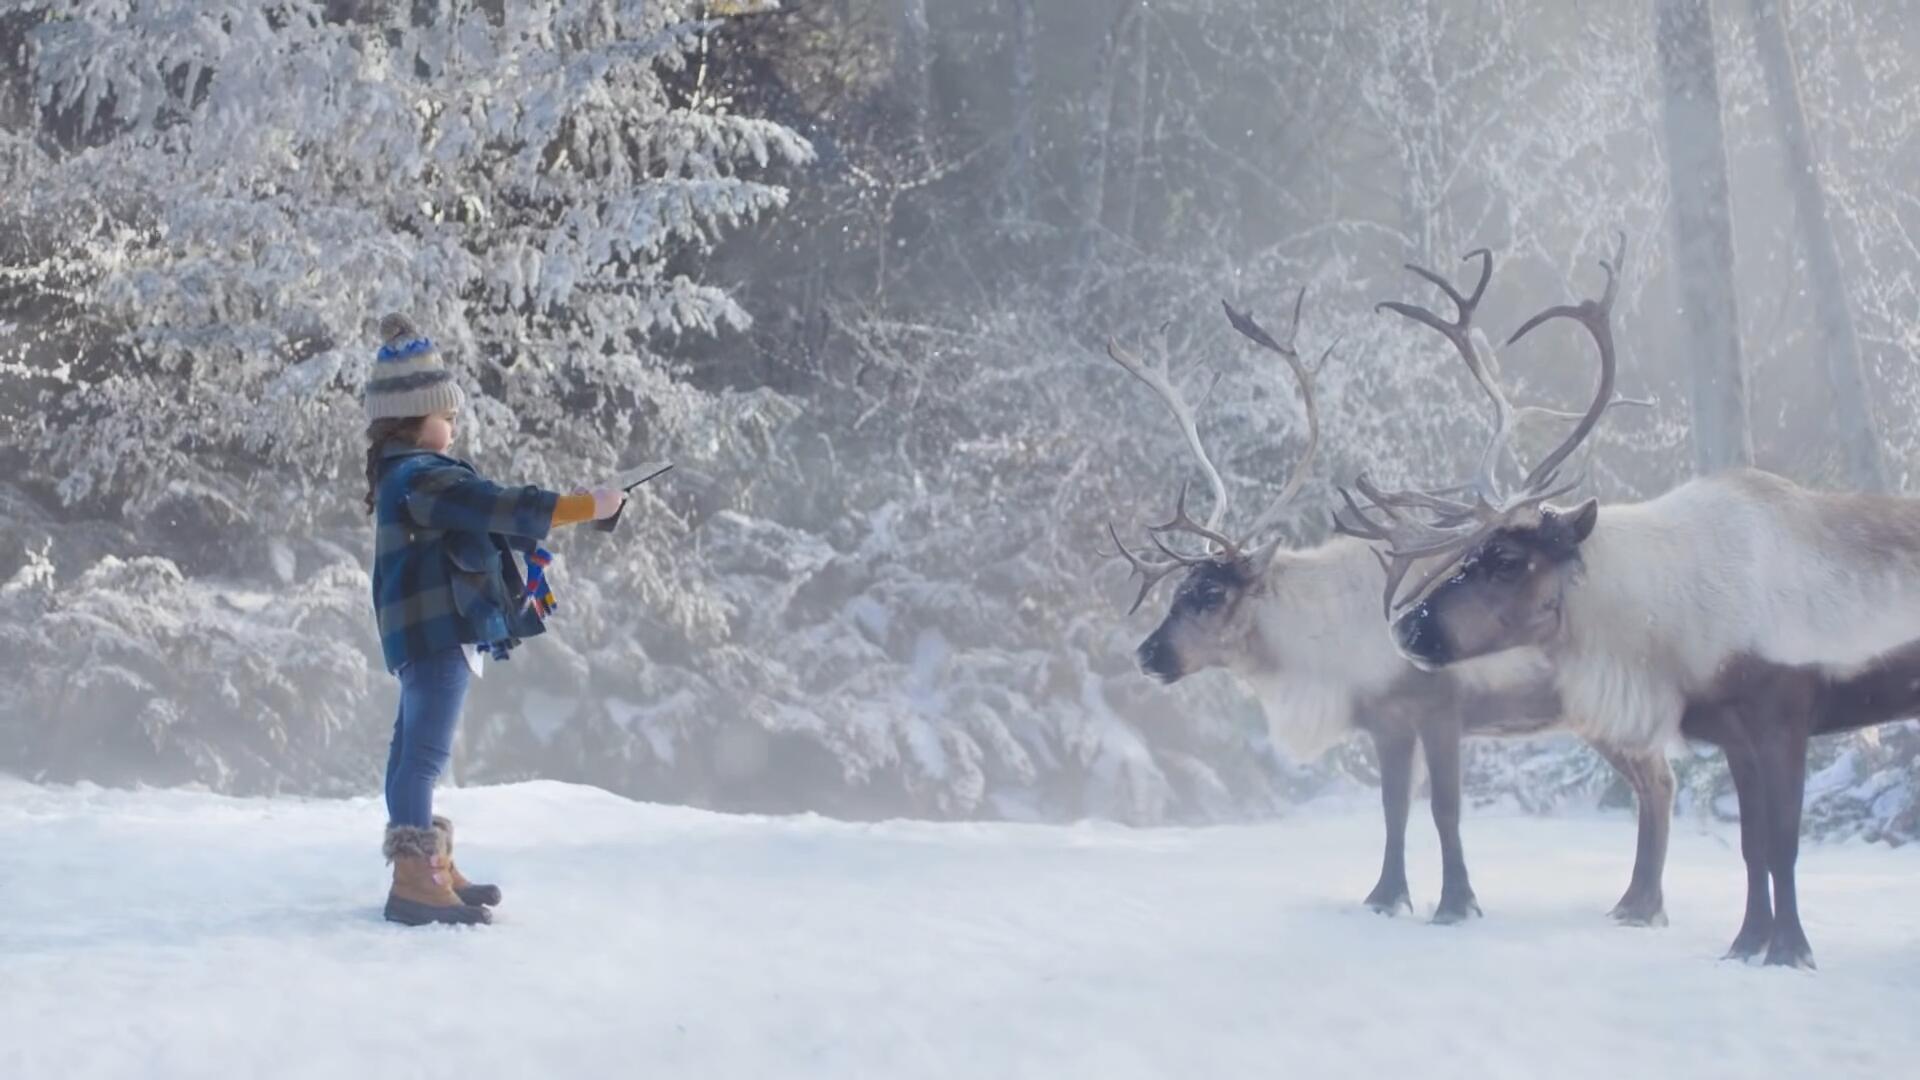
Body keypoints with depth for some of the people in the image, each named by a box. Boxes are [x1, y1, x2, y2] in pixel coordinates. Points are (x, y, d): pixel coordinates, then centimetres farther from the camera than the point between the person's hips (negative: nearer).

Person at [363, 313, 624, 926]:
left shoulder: (408, 472, 17)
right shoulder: (420, 478, -17)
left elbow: (486, 514, 23)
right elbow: (496, 508, -26)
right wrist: (583, 506, -26)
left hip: (434, 628, 11)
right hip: (437, 628, -11)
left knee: (416, 747, 16)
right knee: (427, 750, -11)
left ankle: (427, 867, 26)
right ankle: (414, 879, -12)